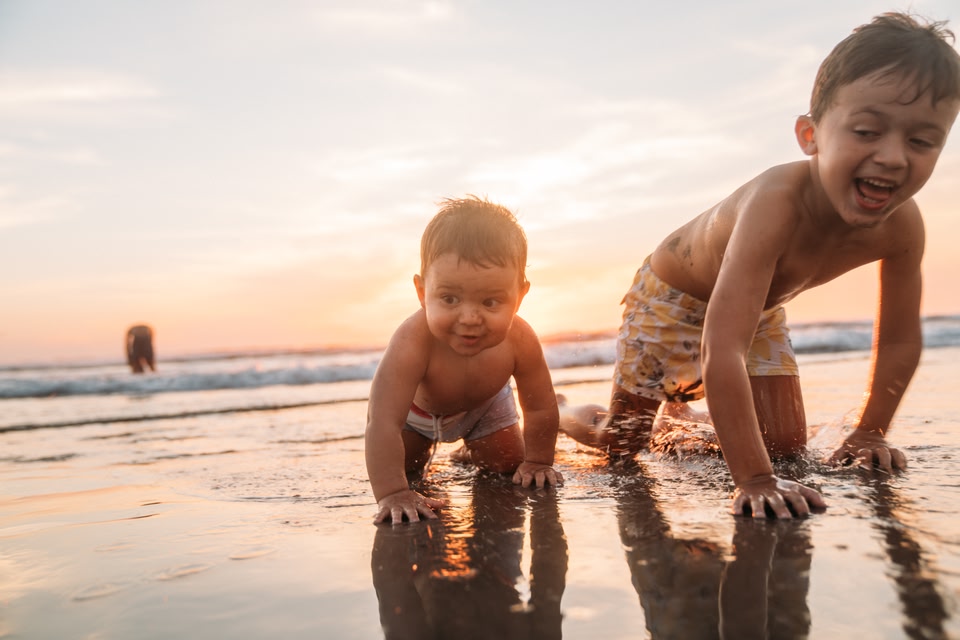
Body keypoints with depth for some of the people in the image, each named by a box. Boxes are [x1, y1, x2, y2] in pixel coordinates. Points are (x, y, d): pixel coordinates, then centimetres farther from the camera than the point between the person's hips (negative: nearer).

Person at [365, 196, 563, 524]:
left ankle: (472, 450, 38)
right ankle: (423, 447, 41)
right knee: (400, 467, 7)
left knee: (508, 466, 5)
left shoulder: (520, 341, -39)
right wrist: (392, 493, -54)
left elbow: (541, 409, -23)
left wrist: (537, 462, -16)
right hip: (417, 407, -2)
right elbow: (382, 423, -50)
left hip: (484, 403, 2)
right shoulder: (413, 342, -50)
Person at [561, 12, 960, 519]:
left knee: (787, 444, 4)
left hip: (759, 306, 6)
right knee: (621, 442, 4)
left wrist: (869, 432, -9)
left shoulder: (901, 223, -24)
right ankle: (553, 409, 39)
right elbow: (722, 351, -50)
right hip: (671, 294, -5)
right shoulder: (778, 201, -44)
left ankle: (683, 393, 33)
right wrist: (753, 479, -50)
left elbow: (899, 339, -7)